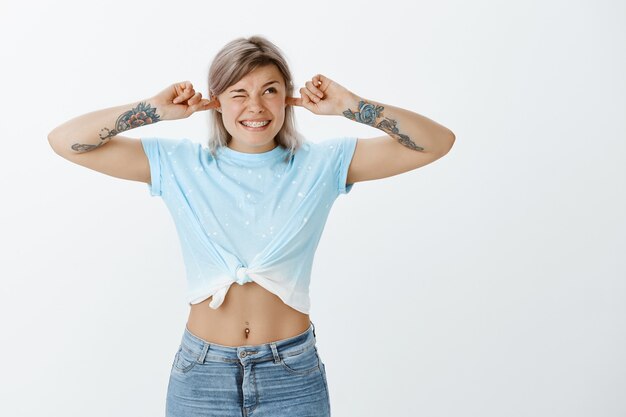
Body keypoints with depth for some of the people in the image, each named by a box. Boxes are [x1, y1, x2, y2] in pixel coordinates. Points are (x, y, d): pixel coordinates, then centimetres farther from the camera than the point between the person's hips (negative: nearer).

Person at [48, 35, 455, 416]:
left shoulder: (322, 163, -2)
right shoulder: (178, 163, -1)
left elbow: (437, 142, -5)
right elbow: (65, 141, -2)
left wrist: (350, 106, -12)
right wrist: (155, 110, -10)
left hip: (293, 375, 0)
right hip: (201, 375, 1)